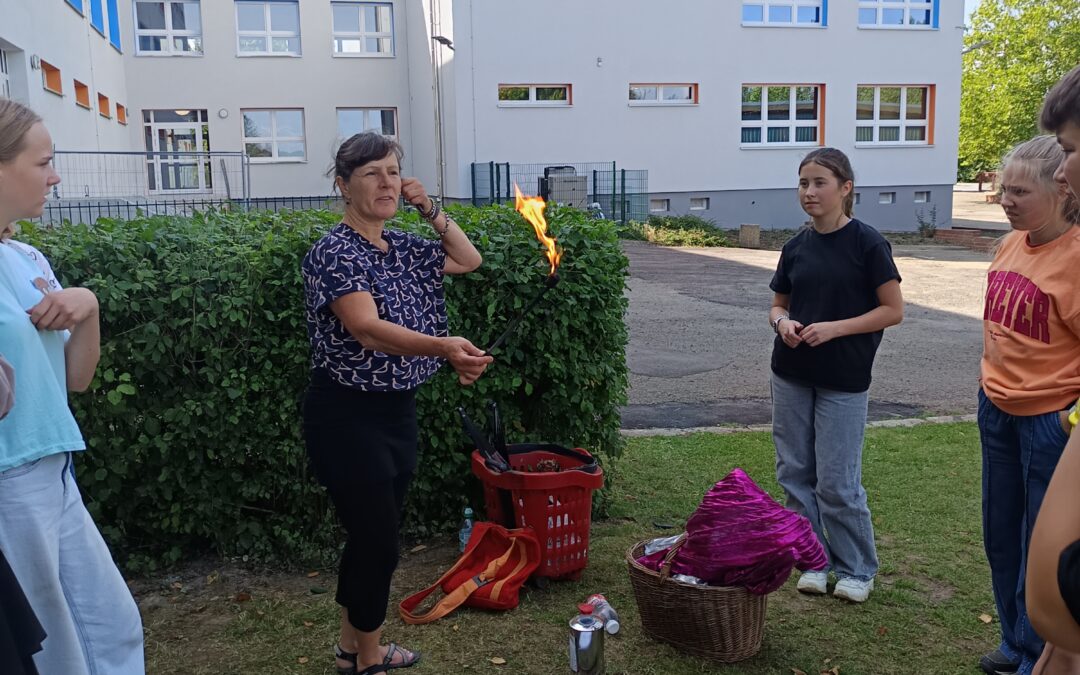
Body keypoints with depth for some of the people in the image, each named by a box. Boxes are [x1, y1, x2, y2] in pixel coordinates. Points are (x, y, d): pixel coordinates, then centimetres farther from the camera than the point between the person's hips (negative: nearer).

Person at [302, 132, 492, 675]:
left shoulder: (404, 247, 7)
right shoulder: (334, 252, -17)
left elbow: (470, 260, 21)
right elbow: (368, 330, -32)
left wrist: (431, 209, 6)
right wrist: (445, 348, -48)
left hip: (398, 410, 8)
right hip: (349, 416, -8)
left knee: (371, 537, 18)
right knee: (378, 543, 0)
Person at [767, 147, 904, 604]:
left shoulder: (867, 243, -9)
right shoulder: (796, 247, 6)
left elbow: (893, 310, -9)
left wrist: (835, 328, -19)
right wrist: (783, 322, -9)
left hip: (843, 381, -5)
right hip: (791, 376, 5)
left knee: (837, 482, -1)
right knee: (795, 474, 9)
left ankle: (857, 569, 20)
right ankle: (815, 561, 26)